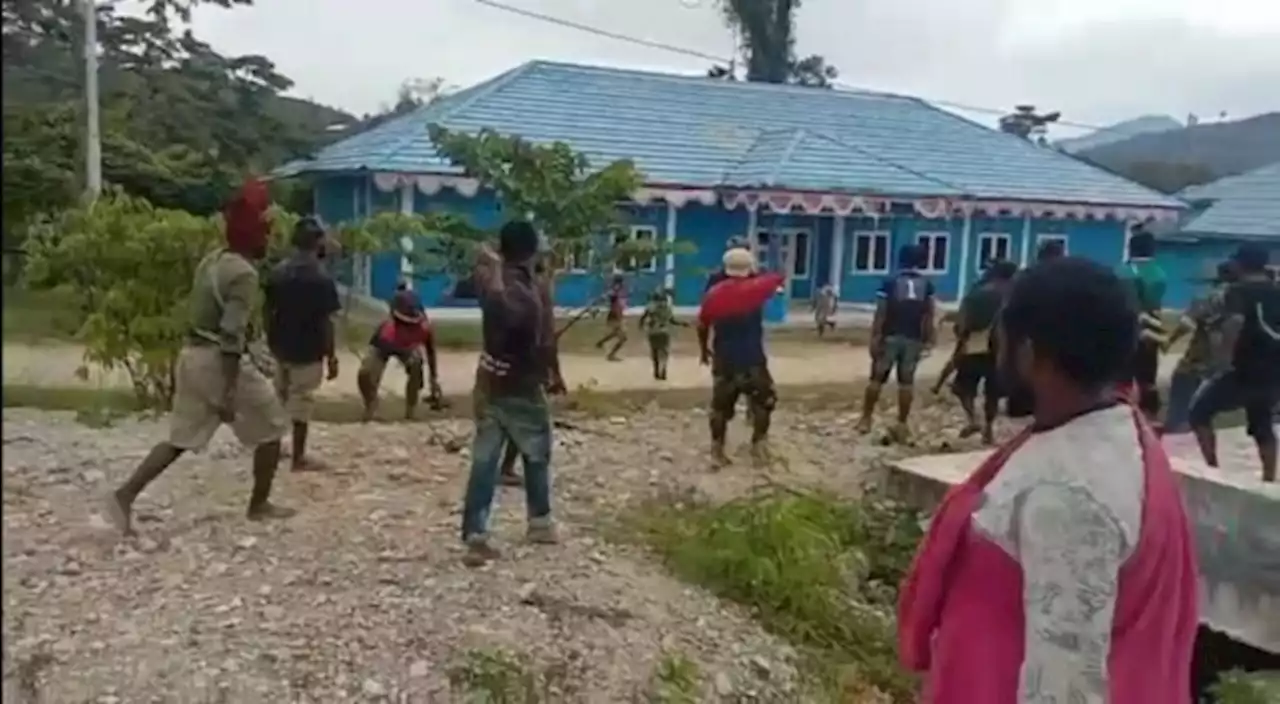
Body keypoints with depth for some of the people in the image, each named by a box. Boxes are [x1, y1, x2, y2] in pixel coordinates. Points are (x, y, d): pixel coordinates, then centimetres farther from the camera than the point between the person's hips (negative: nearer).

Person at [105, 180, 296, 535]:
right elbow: (231, 335, -23)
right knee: (271, 429, 10)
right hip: (222, 362, -9)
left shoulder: (211, 260, 12)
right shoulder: (244, 273, -17)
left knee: (181, 439, 14)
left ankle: (125, 495, 4)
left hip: (192, 355, 9)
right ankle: (259, 505, 18)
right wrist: (229, 391, -23)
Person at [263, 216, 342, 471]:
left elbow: (267, 310, 6)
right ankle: (299, 458, 11)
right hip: (308, 350, -6)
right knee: (302, 403, 3)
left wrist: (271, 339, 18)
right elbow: (325, 323, -17)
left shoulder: (278, 271, 1)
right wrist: (332, 357, -11)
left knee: (279, 399, 21)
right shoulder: (321, 278, -17)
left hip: (281, 347, 6)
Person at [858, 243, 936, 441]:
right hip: (913, 339, 2)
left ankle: (866, 419, 11)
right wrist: (928, 340, 7)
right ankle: (902, 425, 5)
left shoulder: (890, 283, -3)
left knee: (877, 378, 7)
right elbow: (928, 316, 2)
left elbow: (881, 313, -8)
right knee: (907, 381, 5)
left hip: (890, 337, -2)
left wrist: (875, 337, -7)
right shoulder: (927, 285, 4)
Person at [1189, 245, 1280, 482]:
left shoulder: (1239, 291, -9)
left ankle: (1212, 467, 3)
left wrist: (1224, 352, -22)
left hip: (1246, 371, -7)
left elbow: (1236, 321, -29)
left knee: (1200, 410, 7)